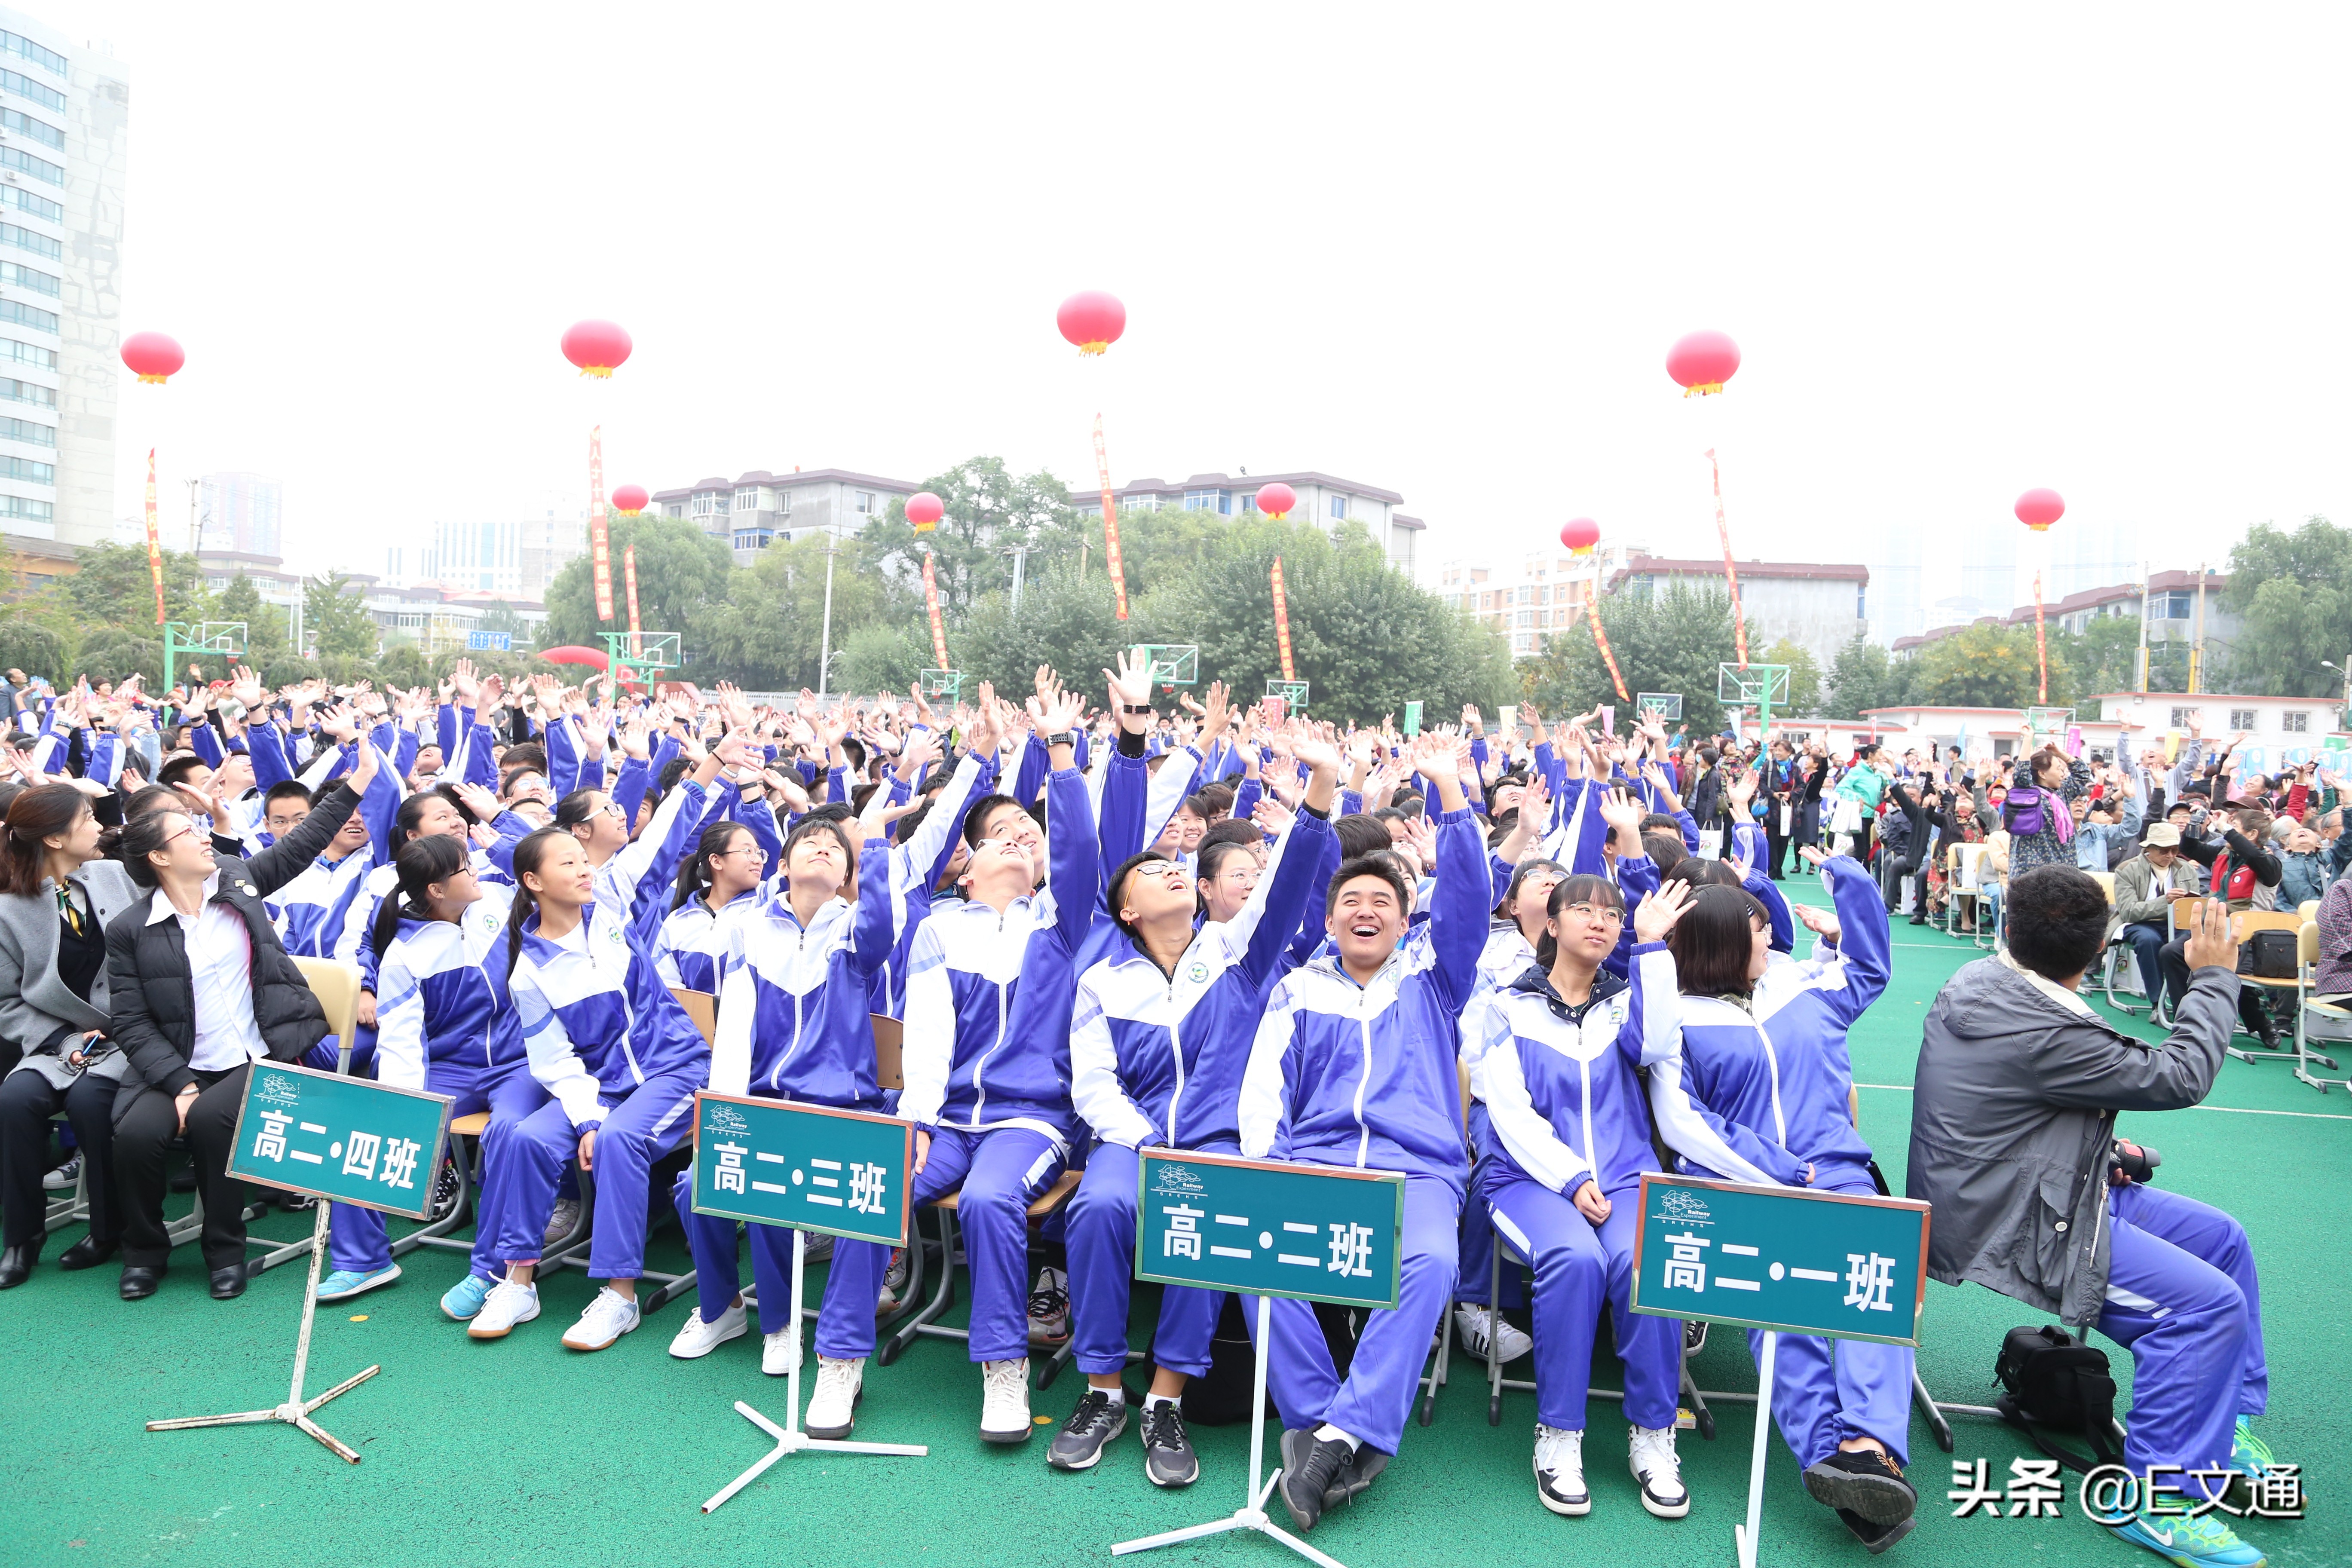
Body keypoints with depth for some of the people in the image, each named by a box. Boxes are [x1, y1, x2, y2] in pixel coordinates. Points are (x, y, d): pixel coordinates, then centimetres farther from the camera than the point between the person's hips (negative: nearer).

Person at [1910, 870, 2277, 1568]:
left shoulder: (1977, 979, 1)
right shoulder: (2044, 1034, -30)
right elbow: (2179, 1077, -18)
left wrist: (2096, 1148, 10)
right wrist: (2213, 978, -6)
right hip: (2014, 1227, -11)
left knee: (2222, 1238, 15)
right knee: (2209, 1303, -18)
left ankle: (2225, 1426, 26)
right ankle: (2156, 1499, -6)